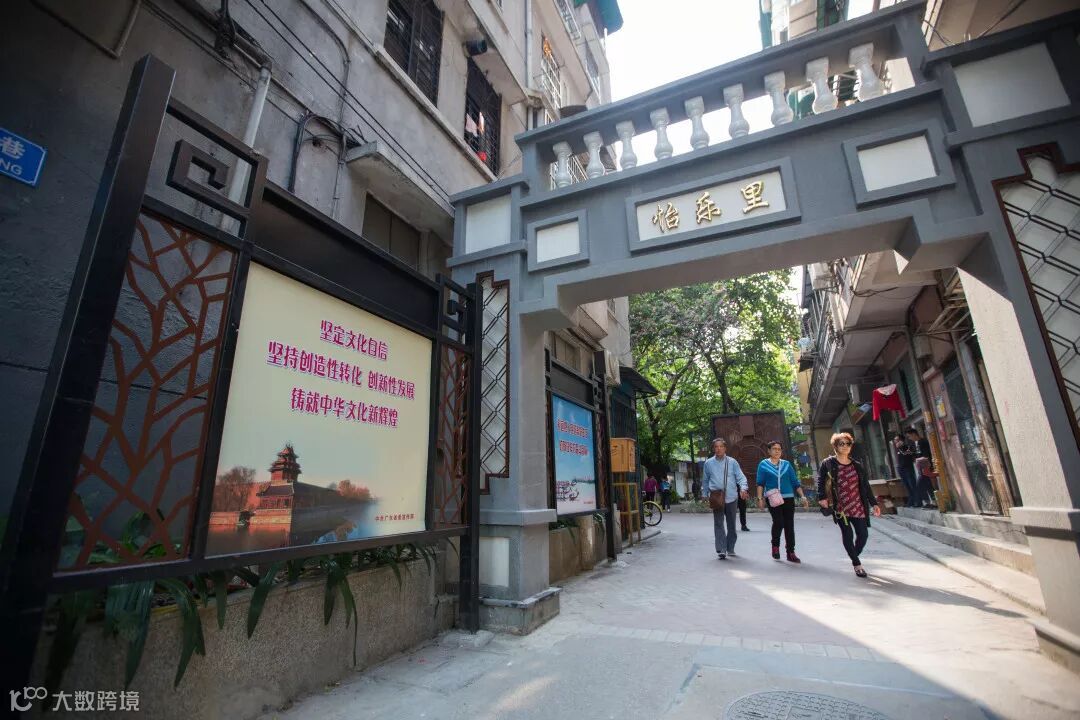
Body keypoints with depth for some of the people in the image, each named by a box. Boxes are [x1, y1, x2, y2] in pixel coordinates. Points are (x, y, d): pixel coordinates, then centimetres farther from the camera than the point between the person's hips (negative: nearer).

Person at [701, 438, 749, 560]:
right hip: (717, 498, -1)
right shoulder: (708, 463, 4)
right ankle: (721, 550, -6)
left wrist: (743, 488, -20)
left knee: (731, 524, 13)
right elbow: (705, 481, 13)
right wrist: (704, 495, 14)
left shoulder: (732, 462, 2)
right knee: (718, 524, -7)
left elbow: (740, 477, -2)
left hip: (731, 497, 1)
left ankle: (730, 548, 28)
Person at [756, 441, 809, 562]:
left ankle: (791, 553, 14)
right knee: (778, 522, -16)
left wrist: (803, 496, 4)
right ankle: (775, 546, 9)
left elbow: (795, 482, 13)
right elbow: (760, 483, 2)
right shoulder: (763, 464, 5)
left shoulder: (787, 464, 13)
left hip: (788, 498, 3)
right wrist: (760, 498, -6)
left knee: (789, 525, 3)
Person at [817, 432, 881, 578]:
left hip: (858, 506, 4)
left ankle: (854, 558, 27)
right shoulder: (828, 463, -3)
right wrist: (822, 497, -18)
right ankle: (857, 564, 13)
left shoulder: (857, 465, 10)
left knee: (863, 534, 2)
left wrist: (874, 503, 9)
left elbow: (866, 486, 13)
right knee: (848, 534, -3)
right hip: (840, 507, -4)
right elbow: (820, 481, -7)